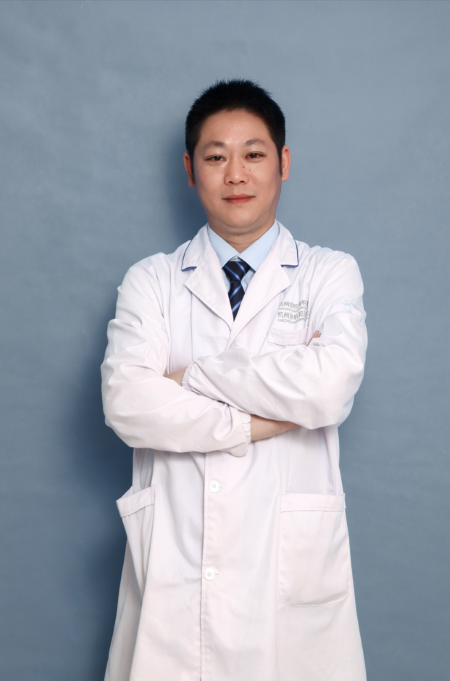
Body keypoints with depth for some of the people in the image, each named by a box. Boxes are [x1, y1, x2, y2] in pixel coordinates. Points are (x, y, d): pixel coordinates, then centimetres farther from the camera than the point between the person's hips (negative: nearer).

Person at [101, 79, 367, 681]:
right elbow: (126, 404, -9)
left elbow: (331, 387, -16)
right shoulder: (150, 281, 7)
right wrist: (259, 420, -12)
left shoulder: (332, 274, 4)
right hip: (172, 563, 1)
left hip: (292, 563, -1)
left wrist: (192, 376, -9)